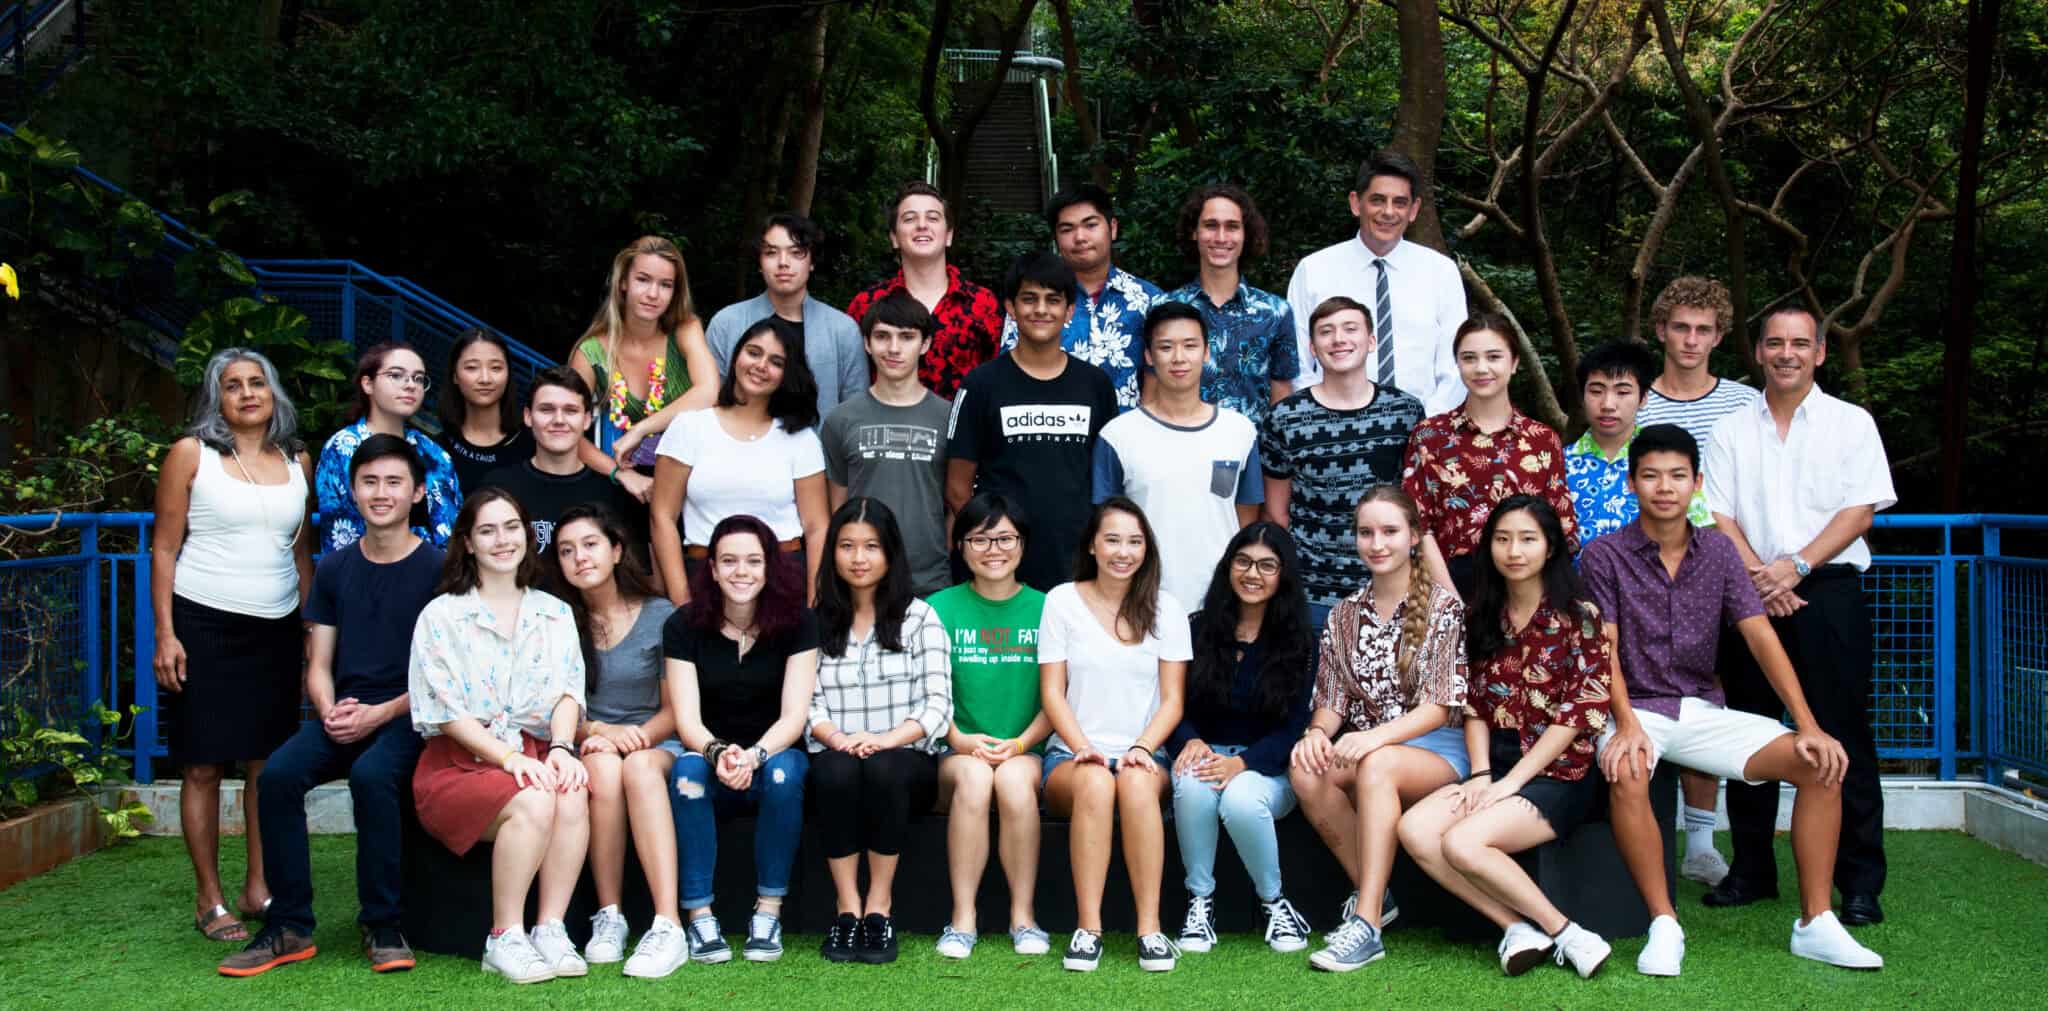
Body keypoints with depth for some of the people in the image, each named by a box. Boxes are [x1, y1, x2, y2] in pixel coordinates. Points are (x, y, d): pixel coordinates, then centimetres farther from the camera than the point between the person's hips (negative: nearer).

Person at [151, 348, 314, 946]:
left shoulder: (297, 461, 10)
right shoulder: (191, 454, 0)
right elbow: (164, 549, -1)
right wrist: (165, 634, -8)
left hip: (276, 629, 3)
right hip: (203, 625, -3)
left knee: (269, 763, 3)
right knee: (203, 766, -1)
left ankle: (258, 889, 13)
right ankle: (209, 901, 6)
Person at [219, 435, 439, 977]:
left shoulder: (436, 569, -1)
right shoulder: (335, 569, 13)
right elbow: (318, 666, 13)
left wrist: (378, 714, -16)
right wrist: (329, 710, -9)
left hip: (408, 715, -4)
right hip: (342, 715, 4)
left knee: (371, 773, -35)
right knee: (278, 774, -24)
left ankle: (383, 927, -20)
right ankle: (289, 927, -13)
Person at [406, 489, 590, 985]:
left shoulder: (555, 614, 16)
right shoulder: (441, 615, 4)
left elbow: (567, 692, 5)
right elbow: (446, 710, -5)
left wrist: (561, 748, -16)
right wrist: (509, 757, -17)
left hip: (533, 758, 3)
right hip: (459, 763, -3)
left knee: (572, 795, -32)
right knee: (533, 804, -33)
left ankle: (550, 930, -24)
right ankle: (504, 939, -21)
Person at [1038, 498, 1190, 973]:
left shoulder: (1165, 609, 9)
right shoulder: (1061, 601, 6)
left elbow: (1172, 699, 4)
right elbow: (1052, 692, 3)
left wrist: (1141, 748, -14)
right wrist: (1082, 747, -13)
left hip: (1142, 756, 1)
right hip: (1072, 756, -1)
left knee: (1136, 782, -36)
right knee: (1095, 782, -36)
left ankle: (1150, 929, -32)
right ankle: (1088, 929, -33)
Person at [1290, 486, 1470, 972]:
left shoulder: (1442, 605, -3)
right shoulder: (1345, 614, 14)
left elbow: (1439, 707, -10)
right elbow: (1332, 698, 9)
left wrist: (1376, 737, -27)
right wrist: (1317, 732, -16)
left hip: (1435, 748, -4)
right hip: (1365, 745, 5)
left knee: (1377, 764, -38)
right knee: (1305, 769, -28)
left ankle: (1367, 923, -39)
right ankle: (1374, 894, -15)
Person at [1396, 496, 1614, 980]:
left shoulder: (1578, 615, -6)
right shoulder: (1482, 617, 11)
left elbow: (1579, 713, -11)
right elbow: (1475, 705, 11)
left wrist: (1510, 783, -15)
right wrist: (1481, 774, -6)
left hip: (1558, 772, -6)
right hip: (1496, 766, 6)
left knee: (1462, 842, -28)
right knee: (1414, 829, -20)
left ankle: (1561, 932, -14)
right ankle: (1517, 927, -17)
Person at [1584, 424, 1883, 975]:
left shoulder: (1718, 551, 8)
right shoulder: (1603, 556, -3)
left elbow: (1761, 638, 0)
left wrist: (1808, 725, -10)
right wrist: (1627, 725, -26)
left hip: (1702, 711, 4)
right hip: (1635, 708, -4)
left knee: (1821, 763, -14)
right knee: (1627, 775, -38)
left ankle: (1815, 923, -8)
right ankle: (1664, 925, -25)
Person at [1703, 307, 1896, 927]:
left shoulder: (1851, 423, 7)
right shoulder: (1732, 431, 12)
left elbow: (1861, 510, -1)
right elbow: (1719, 517, 5)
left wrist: (1796, 565, -13)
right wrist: (1758, 577, -11)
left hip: (1828, 592, -2)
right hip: (1750, 594, 2)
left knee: (1842, 736, -4)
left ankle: (1860, 881, 1)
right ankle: (1751, 870, 15)